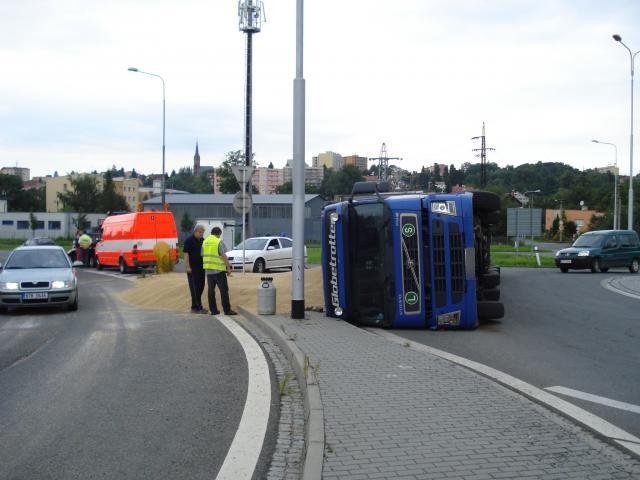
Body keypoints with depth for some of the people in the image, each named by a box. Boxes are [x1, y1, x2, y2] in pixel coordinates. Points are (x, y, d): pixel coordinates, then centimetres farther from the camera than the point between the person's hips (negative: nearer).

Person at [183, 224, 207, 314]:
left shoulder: (202, 240, 12)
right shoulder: (189, 240, -9)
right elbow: (186, 254, -13)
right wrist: (187, 267, -18)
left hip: (201, 267, 8)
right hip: (192, 268, -8)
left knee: (200, 286, 10)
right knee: (194, 288, -5)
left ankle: (195, 306, 19)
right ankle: (198, 307, -5)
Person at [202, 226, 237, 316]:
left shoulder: (205, 241, 11)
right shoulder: (219, 242, -8)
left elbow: (203, 255, 15)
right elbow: (223, 256, -14)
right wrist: (228, 268, -11)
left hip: (208, 270, 6)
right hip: (218, 269, -6)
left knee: (211, 290, 9)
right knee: (224, 290, -3)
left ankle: (213, 310, 9)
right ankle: (227, 310, -5)